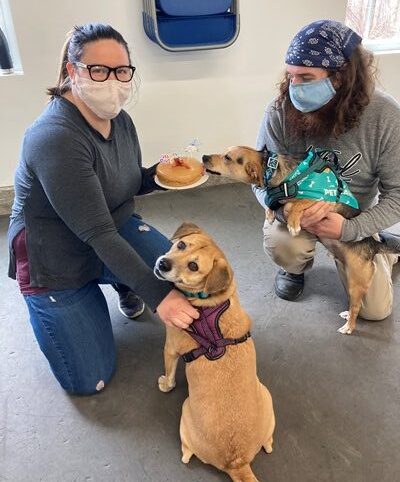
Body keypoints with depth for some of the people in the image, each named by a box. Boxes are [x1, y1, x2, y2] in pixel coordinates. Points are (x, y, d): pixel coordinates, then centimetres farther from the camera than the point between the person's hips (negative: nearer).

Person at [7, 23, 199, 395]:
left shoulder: (119, 119, -5)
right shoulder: (55, 138, -30)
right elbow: (98, 234, -32)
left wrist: (158, 174, -11)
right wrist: (157, 295, -34)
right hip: (57, 259, -6)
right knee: (89, 381, 0)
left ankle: (125, 286, 14)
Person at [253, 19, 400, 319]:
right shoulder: (280, 111, -24)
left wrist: (350, 229, -31)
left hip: (356, 221, 1)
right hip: (297, 211, 0)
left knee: (376, 309, 2)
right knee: (280, 243, -36)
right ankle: (297, 267, 5)